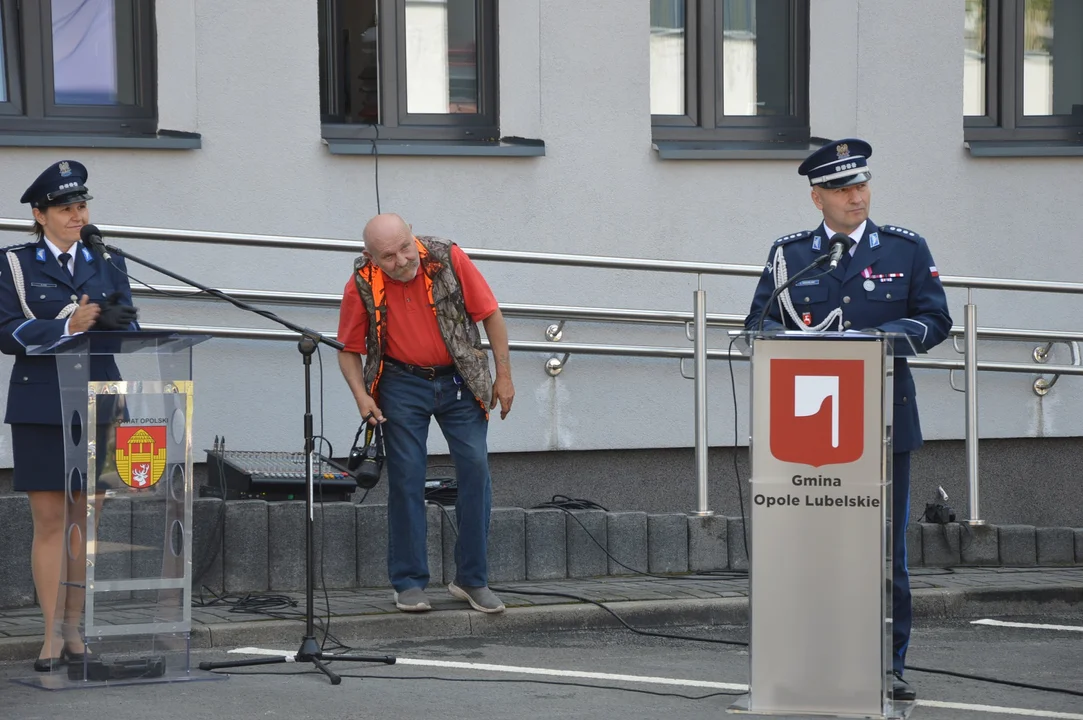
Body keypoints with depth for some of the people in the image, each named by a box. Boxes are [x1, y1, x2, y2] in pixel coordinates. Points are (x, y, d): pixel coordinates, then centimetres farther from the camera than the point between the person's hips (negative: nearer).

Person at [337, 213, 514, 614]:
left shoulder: (449, 260, -13)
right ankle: (409, 584, 5)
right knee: (406, 477, -3)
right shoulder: (362, 285, -12)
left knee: (475, 469, -5)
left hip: (459, 380, 1)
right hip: (402, 384, -1)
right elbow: (349, 350, -1)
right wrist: (362, 396, -17)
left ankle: (472, 580, 3)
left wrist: (503, 376, -3)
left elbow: (490, 314, -3)